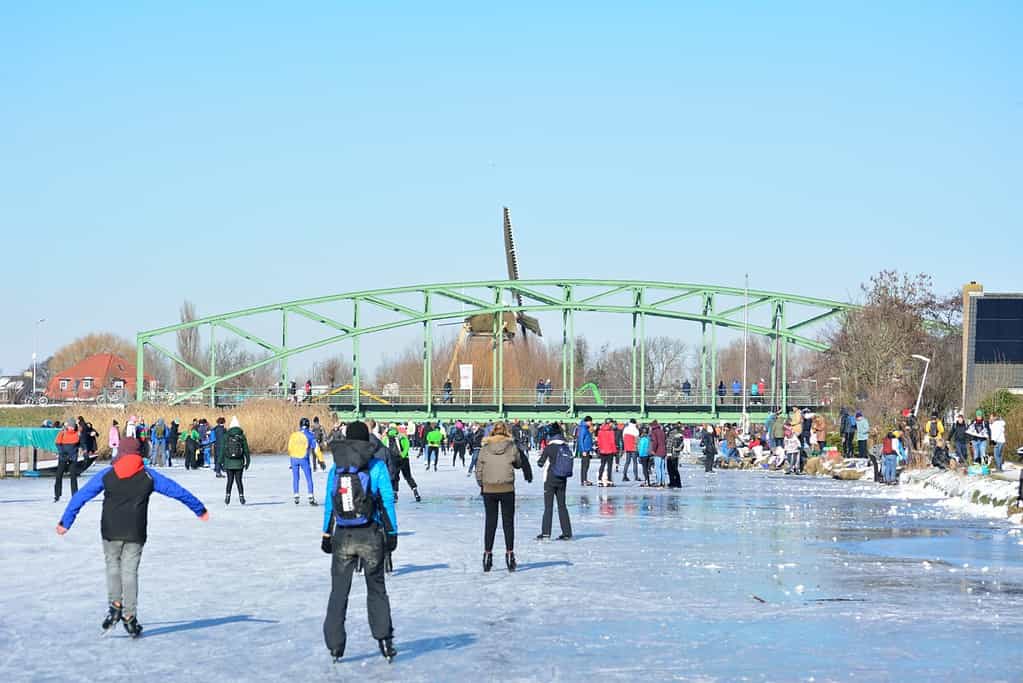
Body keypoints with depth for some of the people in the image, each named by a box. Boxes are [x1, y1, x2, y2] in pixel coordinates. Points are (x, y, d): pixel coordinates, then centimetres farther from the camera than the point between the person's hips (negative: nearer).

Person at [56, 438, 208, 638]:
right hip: (135, 535, 0)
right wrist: (200, 510, 22)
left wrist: (65, 522, 9)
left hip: (111, 533, 0)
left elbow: (80, 497, 3)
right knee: (130, 571, 5)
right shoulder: (148, 476, 3)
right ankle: (129, 617, 1)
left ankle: (115, 604, -4)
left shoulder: (106, 475, 3)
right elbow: (178, 492, 10)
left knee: (113, 565, 16)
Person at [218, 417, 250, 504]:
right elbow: (246, 451, 0)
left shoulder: (226, 436, -1)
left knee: (230, 481, 11)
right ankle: (241, 496, -1)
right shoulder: (242, 436, -1)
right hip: (239, 463, 0)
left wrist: (220, 462, 4)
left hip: (229, 463, 0)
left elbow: (222, 450, 0)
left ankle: (227, 496, 4)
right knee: (239, 480, 6)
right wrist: (248, 462, 9)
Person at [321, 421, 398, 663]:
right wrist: (392, 533, -1)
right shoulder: (377, 467, -4)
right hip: (371, 535, -1)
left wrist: (326, 534, 12)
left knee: (339, 591, 8)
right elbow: (387, 501, -6)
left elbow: (329, 503, 6)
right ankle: (384, 640, 5)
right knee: (376, 589, 11)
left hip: (342, 536, 1)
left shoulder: (336, 468, 3)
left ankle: (335, 644, 6)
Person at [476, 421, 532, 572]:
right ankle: (509, 553, 8)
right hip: (507, 489, -1)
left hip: (489, 490, 1)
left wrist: (481, 484, 14)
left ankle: (487, 554, 11)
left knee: (490, 522, 10)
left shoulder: (485, 448, -3)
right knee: (508, 522, 9)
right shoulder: (512, 446, -6)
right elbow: (519, 463, 7)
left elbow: (479, 469, 0)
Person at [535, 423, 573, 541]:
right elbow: (569, 463, 8)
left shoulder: (549, 448, -12)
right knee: (562, 505, 11)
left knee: (548, 506, -1)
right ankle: (567, 532, 9)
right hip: (562, 480, 4)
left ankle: (546, 532, -5)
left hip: (550, 480, -4)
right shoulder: (567, 448, 1)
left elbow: (540, 463, -5)